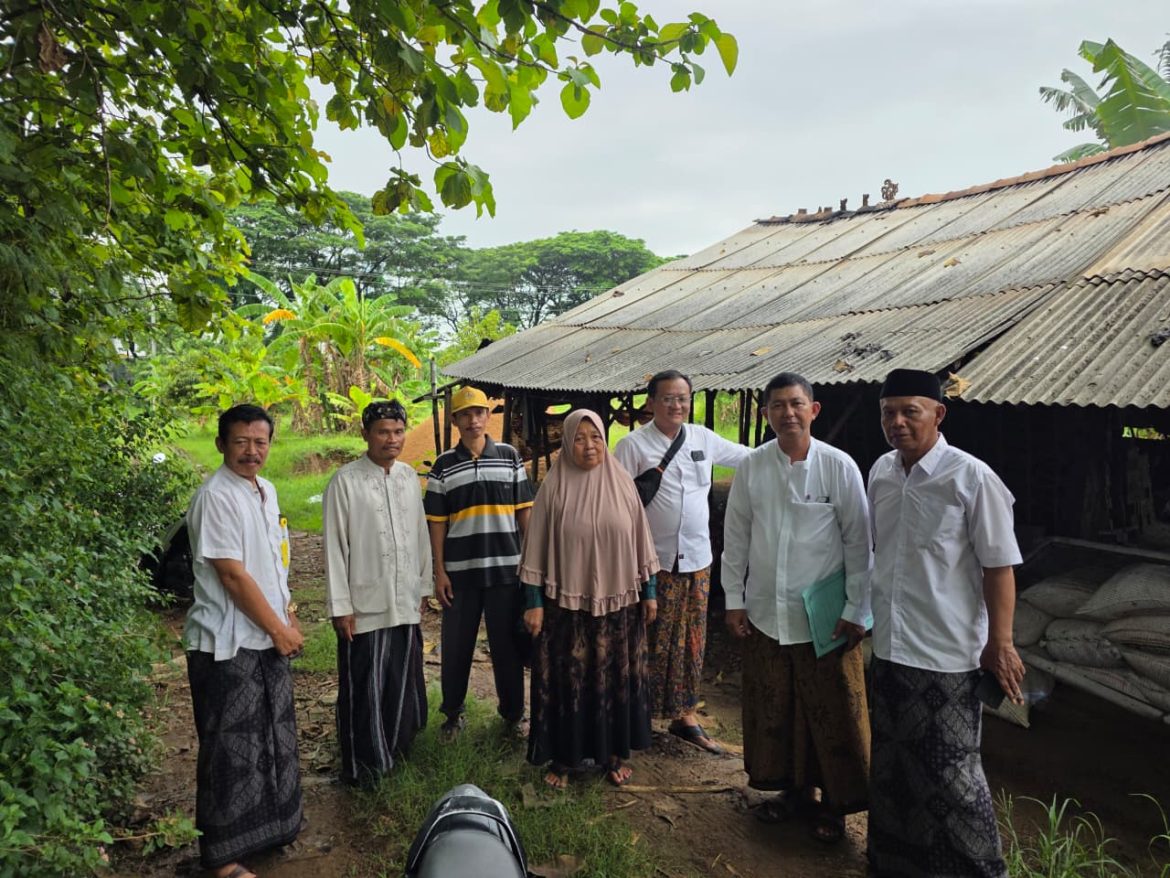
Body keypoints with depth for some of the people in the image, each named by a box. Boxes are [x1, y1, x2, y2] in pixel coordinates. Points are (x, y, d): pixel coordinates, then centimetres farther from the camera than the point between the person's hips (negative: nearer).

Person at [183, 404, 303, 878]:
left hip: (267, 638, 8)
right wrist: (280, 629, -14)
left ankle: (268, 824, 37)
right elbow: (233, 575, -20)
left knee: (273, 737, 19)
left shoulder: (265, 490, 9)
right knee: (231, 748, 3)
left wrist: (287, 614, 11)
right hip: (229, 644, -8)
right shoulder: (215, 496, -17)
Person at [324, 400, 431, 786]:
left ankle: (397, 745, 37)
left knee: (403, 680, 17)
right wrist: (340, 606, -10)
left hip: (406, 603, 5)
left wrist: (423, 587, 12)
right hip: (365, 606, -5)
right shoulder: (345, 481, -11)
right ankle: (362, 765, 23)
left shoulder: (409, 476, 5)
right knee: (363, 689, 6)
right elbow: (334, 546, -10)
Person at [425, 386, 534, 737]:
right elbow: (436, 522, 2)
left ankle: (513, 711, 25)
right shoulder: (444, 465, 2)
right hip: (460, 570, 0)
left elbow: (524, 510, 5)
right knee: (456, 644, 9)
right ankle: (452, 712, 28)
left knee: (508, 642, 9)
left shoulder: (509, 456, 2)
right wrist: (439, 571, -2)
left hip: (506, 567, 0)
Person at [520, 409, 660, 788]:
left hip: (617, 601, 2)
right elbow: (537, 547, -5)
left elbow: (639, 540, 6)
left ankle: (613, 752, 29)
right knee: (566, 679, 7)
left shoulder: (622, 483, 0)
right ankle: (562, 756, 23)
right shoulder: (553, 487, -6)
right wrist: (533, 601, -7)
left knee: (616, 677, 11)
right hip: (566, 603, -2)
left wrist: (649, 591, 6)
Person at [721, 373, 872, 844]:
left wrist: (857, 611, -5)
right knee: (771, 708, 15)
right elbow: (735, 537, 5)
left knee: (831, 712, 8)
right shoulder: (751, 467, -2)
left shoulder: (839, 466, -9)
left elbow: (859, 542, -5)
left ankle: (832, 802, 28)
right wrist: (734, 600, 4)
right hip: (764, 614, 3)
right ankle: (792, 788, 36)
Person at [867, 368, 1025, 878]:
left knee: (950, 773, 4)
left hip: (946, 653, -6)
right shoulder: (881, 472, 3)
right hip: (888, 645, 6)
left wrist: (1000, 643, -11)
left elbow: (999, 566, -12)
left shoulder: (971, 478, -15)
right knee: (891, 761, 19)